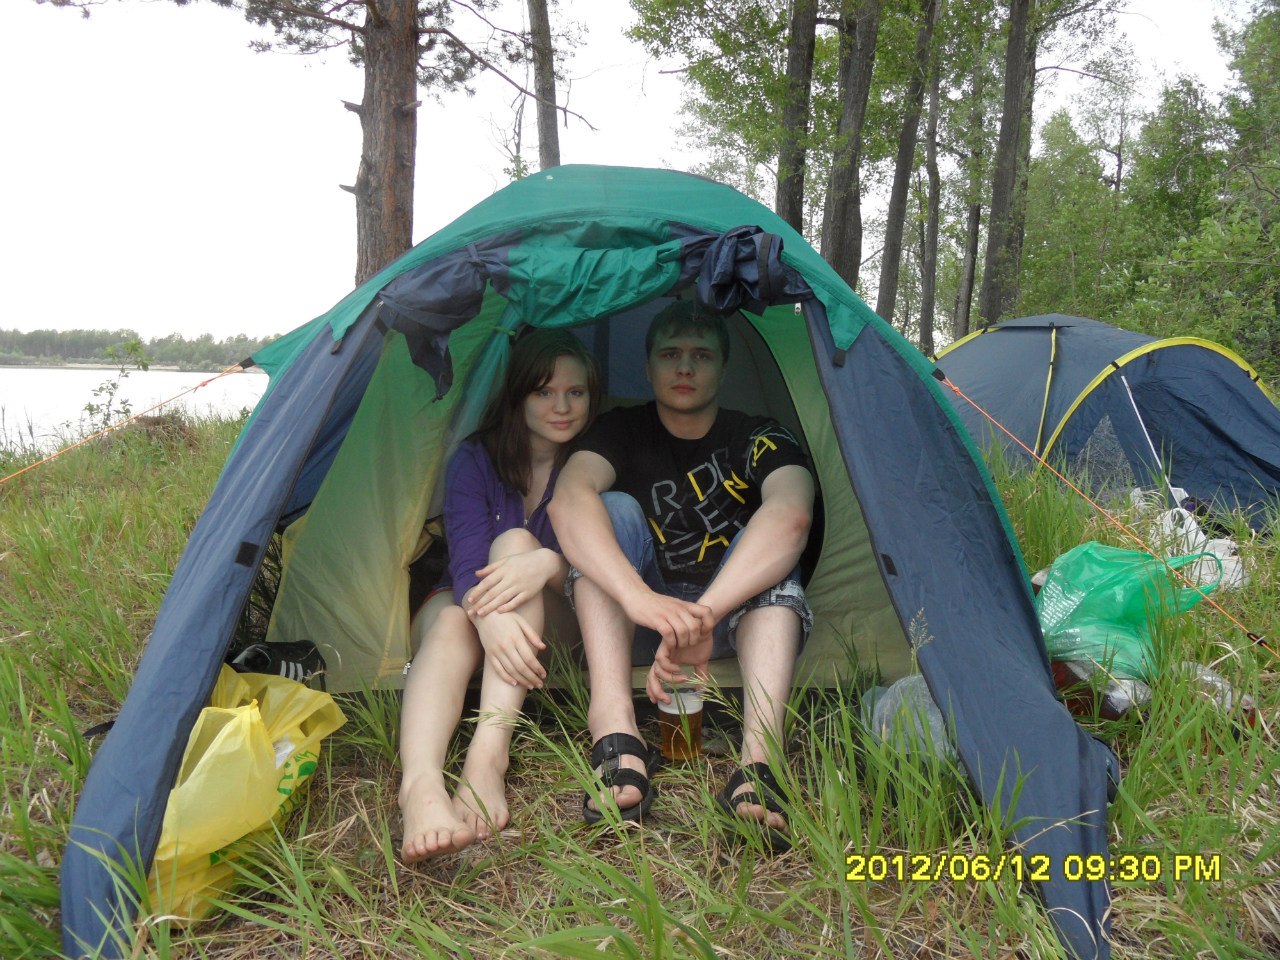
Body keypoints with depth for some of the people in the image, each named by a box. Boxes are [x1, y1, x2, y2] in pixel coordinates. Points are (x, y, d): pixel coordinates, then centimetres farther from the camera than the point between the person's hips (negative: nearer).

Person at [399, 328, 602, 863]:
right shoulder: (474, 461, -9)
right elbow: (468, 562, -25)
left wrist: (548, 562, -42)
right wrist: (489, 616, -48)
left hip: (554, 626, 0)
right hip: (460, 605, 1)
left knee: (517, 542, -31)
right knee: (453, 621, -35)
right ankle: (420, 784, -59)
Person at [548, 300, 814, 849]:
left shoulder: (757, 439, -10)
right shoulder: (622, 431, -8)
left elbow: (791, 513, -34)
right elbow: (568, 499, -31)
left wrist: (702, 614, -50)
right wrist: (642, 600, -50)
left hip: (740, 617, 0)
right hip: (637, 622, 1)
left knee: (771, 542, -29)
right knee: (613, 509, -25)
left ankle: (758, 761, -48)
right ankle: (617, 737, -43)